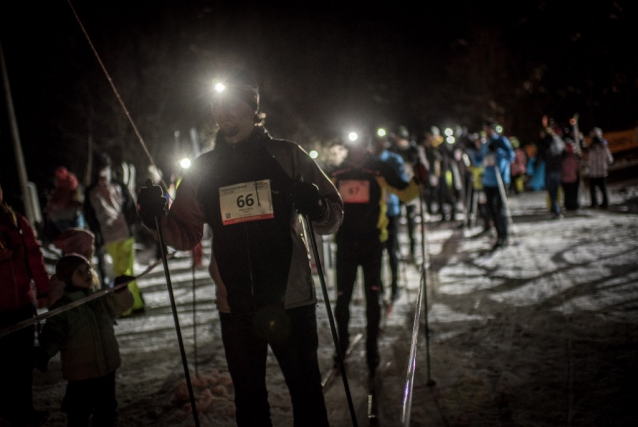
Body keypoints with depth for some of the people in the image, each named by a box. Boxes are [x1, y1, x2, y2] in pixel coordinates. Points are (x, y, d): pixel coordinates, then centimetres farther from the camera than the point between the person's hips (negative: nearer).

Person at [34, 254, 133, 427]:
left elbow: (123, 304, -2)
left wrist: (120, 290, -23)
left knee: (107, 410, 19)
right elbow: (53, 333, -21)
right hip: (80, 373, -5)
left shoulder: (101, 299, 2)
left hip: (107, 367, 5)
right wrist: (45, 352, -41)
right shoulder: (62, 309, -13)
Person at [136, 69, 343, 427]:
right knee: (248, 397, 16)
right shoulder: (203, 169, 6)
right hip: (236, 306, 3)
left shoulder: (288, 156, -2)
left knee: (307, 391, 7)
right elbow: (187, 235, 9)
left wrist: (316, 207, -22)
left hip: (292, 299, -3)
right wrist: (158, 219, -10)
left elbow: (333, 216, 0)